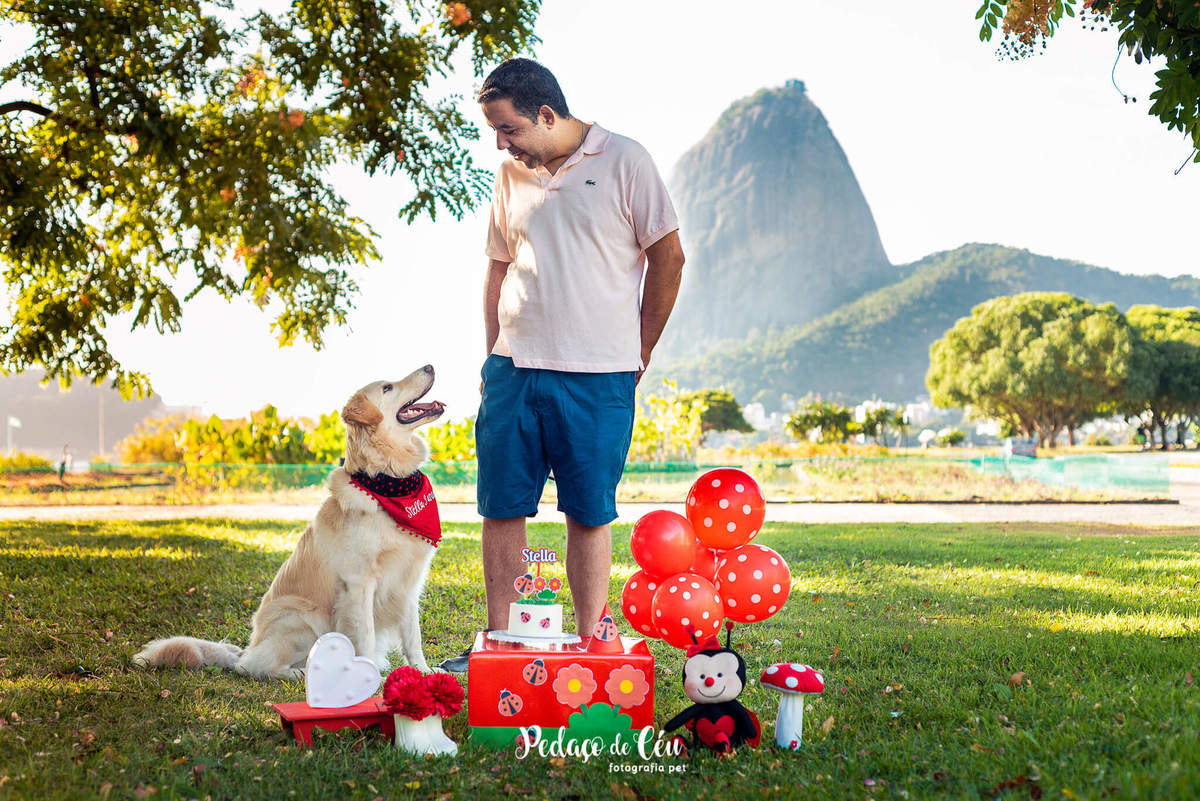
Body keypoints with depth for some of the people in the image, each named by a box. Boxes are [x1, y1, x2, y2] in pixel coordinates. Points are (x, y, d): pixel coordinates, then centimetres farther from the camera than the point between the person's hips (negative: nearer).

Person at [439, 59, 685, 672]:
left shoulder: (623, 161, -3)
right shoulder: (511, 174, 12)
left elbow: (668, 257, 0)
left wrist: (639, 352, 2)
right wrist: (494, 355, 13)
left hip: (598, 376, -4)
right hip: (513, 369, 4)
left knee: (589, 514, 2)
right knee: (501, 507, 4)